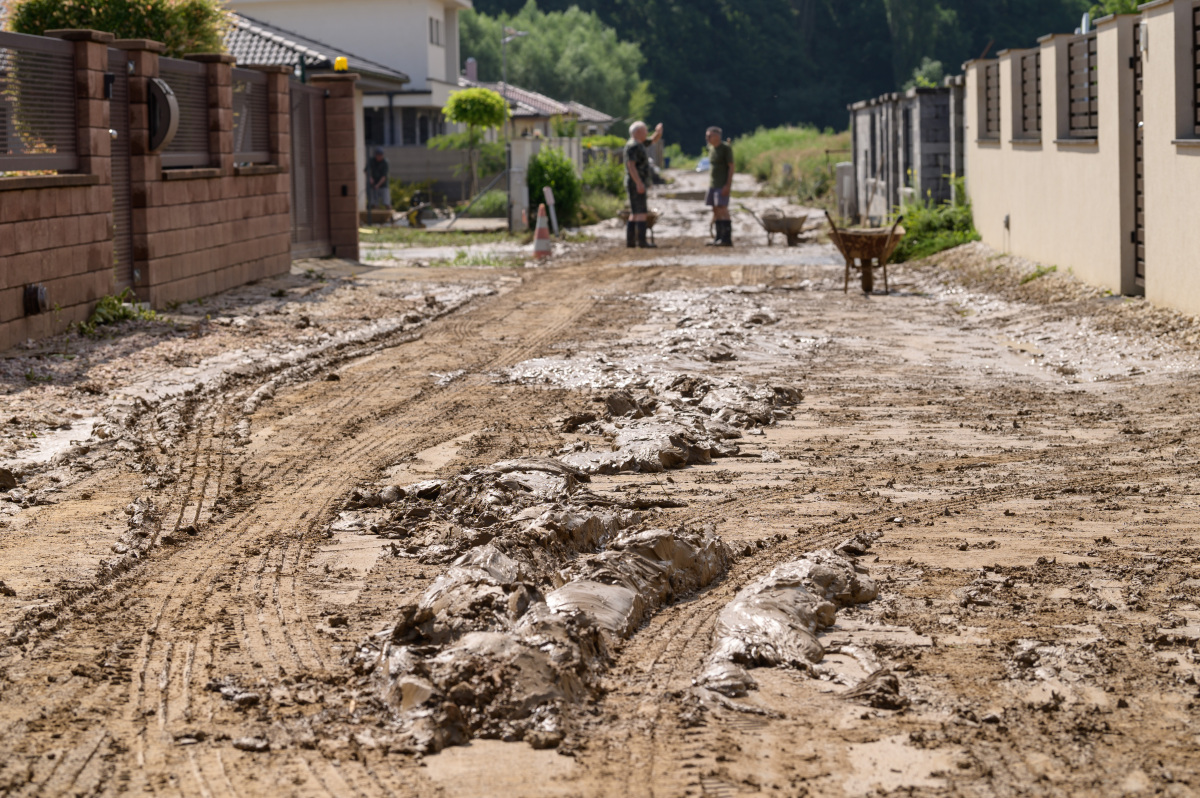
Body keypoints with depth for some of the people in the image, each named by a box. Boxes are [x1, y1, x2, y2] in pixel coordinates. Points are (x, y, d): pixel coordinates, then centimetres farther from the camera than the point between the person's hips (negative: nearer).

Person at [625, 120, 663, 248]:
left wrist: (659, 131, 3)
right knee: (641, 212, -12)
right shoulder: (632, 146, -15)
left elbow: (654, 139, 25)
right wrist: (639, 183, -27)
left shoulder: (639, 143, 16)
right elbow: (631, 165, -22)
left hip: (638, 184, 11)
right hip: (636, 184, -11)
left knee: (635, 213, 10)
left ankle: (630, 241, 9)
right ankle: (642, 242, -15)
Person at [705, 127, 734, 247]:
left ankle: (727, 238, -15)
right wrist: (710, 184, 17)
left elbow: (731, 167, -12)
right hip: (713, 183, 8)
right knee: (715, 210, 6)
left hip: (723, 184, -8)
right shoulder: (711, 148, 14)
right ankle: (719, 237, 9)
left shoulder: (726, 148, -9)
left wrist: (728, 185, -19)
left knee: (722, 209, -14)